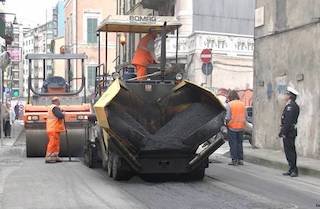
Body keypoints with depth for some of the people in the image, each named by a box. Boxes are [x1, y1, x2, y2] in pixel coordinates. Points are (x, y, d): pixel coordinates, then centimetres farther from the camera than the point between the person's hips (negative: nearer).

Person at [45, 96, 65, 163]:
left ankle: (55, 157, 18)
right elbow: (60, 115, -26)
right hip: (54, 129, -11)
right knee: (52, 143, -9)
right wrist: (63, 115, -5)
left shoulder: (52, 107, 20)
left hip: (55, 129, 11)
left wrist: (61, 114, 5)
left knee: (56, 143, 14)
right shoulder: (55, 108, -15)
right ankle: (48, 158, -7)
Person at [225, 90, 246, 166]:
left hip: (232, 127, -5)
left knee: (233, 144, 0)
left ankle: (234, 160, -1)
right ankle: (240, 160, 13)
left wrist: (226, 122, 4)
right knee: (239, 143, 12)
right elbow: (245, 116, 9)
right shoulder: (242, 104, 8)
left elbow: (228, 117, -13)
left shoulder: (229, 104, -9)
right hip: (240, 126, 5)